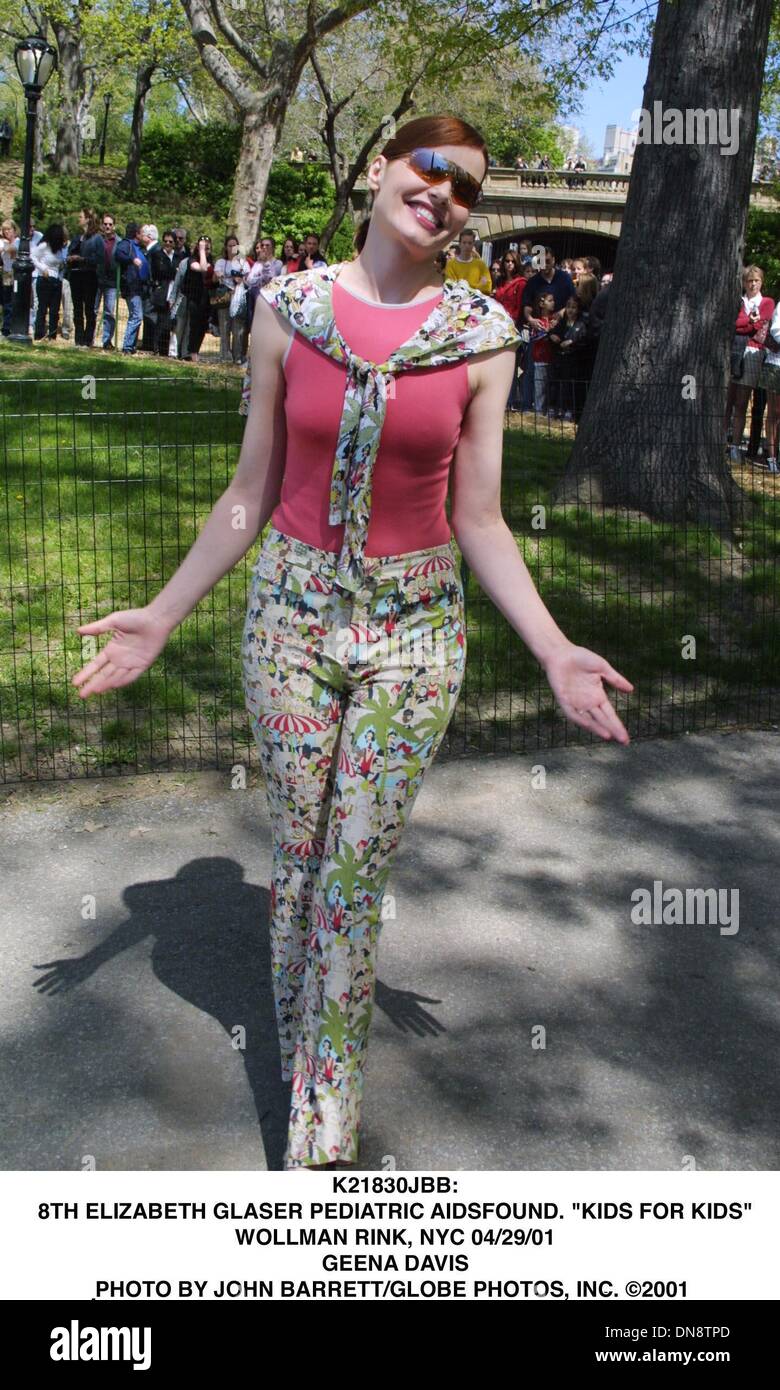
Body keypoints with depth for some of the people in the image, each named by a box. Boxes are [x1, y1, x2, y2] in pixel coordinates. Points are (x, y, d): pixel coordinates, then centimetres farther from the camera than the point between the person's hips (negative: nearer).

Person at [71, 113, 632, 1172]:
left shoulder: (481, 335, -4)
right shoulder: (289, 309, -2)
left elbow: (480, 521, 0)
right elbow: (252, 494, 3)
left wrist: (553, 651, -9)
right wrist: (162, 615, 1)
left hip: (414, 628, -1)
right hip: (292, 611, 1)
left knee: (357, 877, 5)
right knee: (299, 858, 11)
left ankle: (322, 1130, 25)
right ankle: (307, 1061, 36)